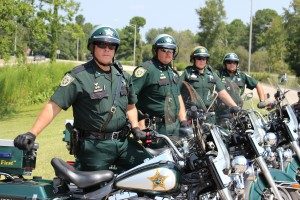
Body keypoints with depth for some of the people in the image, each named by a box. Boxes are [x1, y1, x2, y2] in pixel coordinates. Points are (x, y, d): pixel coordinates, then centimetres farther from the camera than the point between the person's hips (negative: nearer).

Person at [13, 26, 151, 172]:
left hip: (124, 143, 6)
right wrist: (32, 134, -23)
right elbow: (54, 106, -13)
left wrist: (135, 127, 8)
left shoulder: (123, 76, 12)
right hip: (94, 146, -6)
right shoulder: (79, 76, -9)